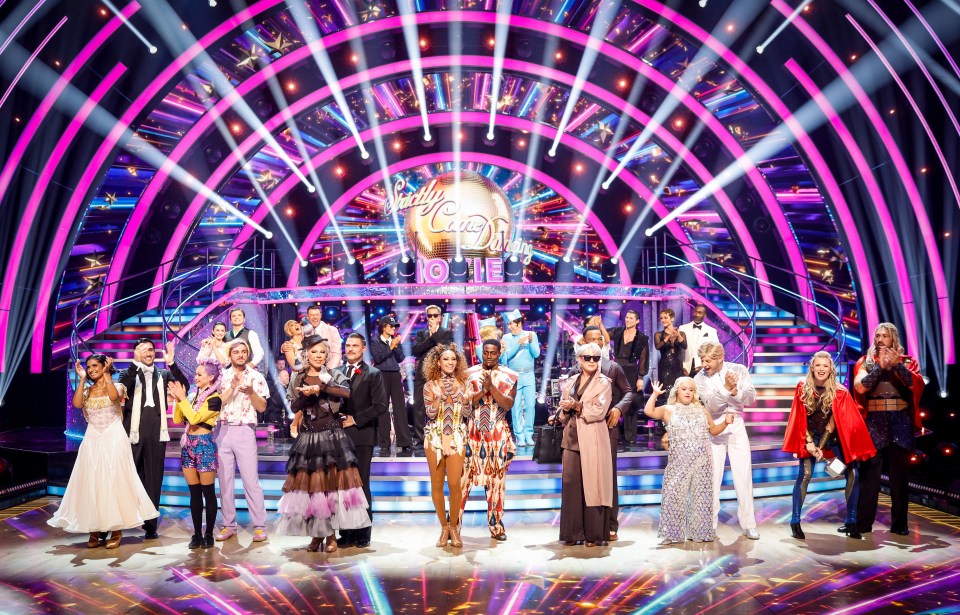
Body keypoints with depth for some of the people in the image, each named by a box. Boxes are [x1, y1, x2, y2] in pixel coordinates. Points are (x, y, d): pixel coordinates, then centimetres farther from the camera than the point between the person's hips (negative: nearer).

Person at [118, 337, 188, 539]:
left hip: (156, 432, 2)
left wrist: (172, 363, -14)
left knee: (153, 479, 5)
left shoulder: (163, 374, 13)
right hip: (133, 431, -1)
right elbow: (122, 386, -14)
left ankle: (151, 525, 10)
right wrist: (136, 362, -23)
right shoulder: (129, 373, 8)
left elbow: (184, 385, -3)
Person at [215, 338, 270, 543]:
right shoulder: (222, 376, 7)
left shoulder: (256, 377, 4)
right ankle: (229, 525, 15)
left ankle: (260, 526, 0)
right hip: (222, 431, 2)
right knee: (224, 480, 6)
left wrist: (251, 392, -17)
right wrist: (232, 387, -16)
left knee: (251, 480, -5)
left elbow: (262, 407, 0)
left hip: (245, 432, -2)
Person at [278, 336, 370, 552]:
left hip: (333, 436, -2)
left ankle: (331, 535, 4)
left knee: (332, 482, -4)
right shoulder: (298, 378, 9)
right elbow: (294, 406, -1)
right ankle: (316, 534, 12)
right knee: (309, 483, 0)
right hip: (308, 437, 2)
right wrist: (306, 395, -19)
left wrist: (320, 388, -20)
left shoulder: (334, 375, 3)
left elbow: (346, 392, -17)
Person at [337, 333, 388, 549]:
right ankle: (345, 532, 10)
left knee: (361, 485, 0)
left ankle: (362, 534, 6)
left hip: (361, 436, -3)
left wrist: (355, 419, -8)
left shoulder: (373, 374, 4)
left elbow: (380, 406, -4)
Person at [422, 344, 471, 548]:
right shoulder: (430, 385, 2)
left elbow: (466, 413, 2)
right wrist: (442, 394, -15)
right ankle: (444, 527, 17)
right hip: (435, 437, 0)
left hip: (456, 438, 0)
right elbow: (430, 413, -7)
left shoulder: (461, 383, 7)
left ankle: (453, 526, 8)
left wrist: (460, 394, -11)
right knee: (437, 484, 4)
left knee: (455, 484, -8)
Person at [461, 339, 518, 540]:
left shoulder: (509, 376, 3)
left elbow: (508, 404, -8)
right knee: (462, 478, -3)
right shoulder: (470, 373, 5)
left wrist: (492, 386, -18)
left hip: (498, 435, 0)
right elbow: (465, 403, -3)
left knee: (496, 481, 6)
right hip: (472, 433, 0)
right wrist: (483, 389, -18)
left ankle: (496, 526, 17)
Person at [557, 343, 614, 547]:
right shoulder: (570, 382, 16)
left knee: (592, 484, -4)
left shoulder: (603, 383, 1)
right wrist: (565, 410, -2)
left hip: (593, 440, -4)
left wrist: (576, 406, -13)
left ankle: (595, 534, 2)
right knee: (571, 484, 1)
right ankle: (573, 533, 9)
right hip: (572, 438, 4)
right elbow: (563, 410, 19)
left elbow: (599, 411, -10)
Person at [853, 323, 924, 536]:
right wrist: (880, 366, -14)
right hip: (874, 421, -1)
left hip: (900, 421, 1)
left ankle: (899, 523, 11)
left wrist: (897, 366, -16)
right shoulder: (866, 361, 8)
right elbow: (859, 387, -7)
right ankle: (863, 522, 2)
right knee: (869, 474, -2)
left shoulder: (907, 361, 9)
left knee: (899, 474, 4)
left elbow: (917, 385, -7)